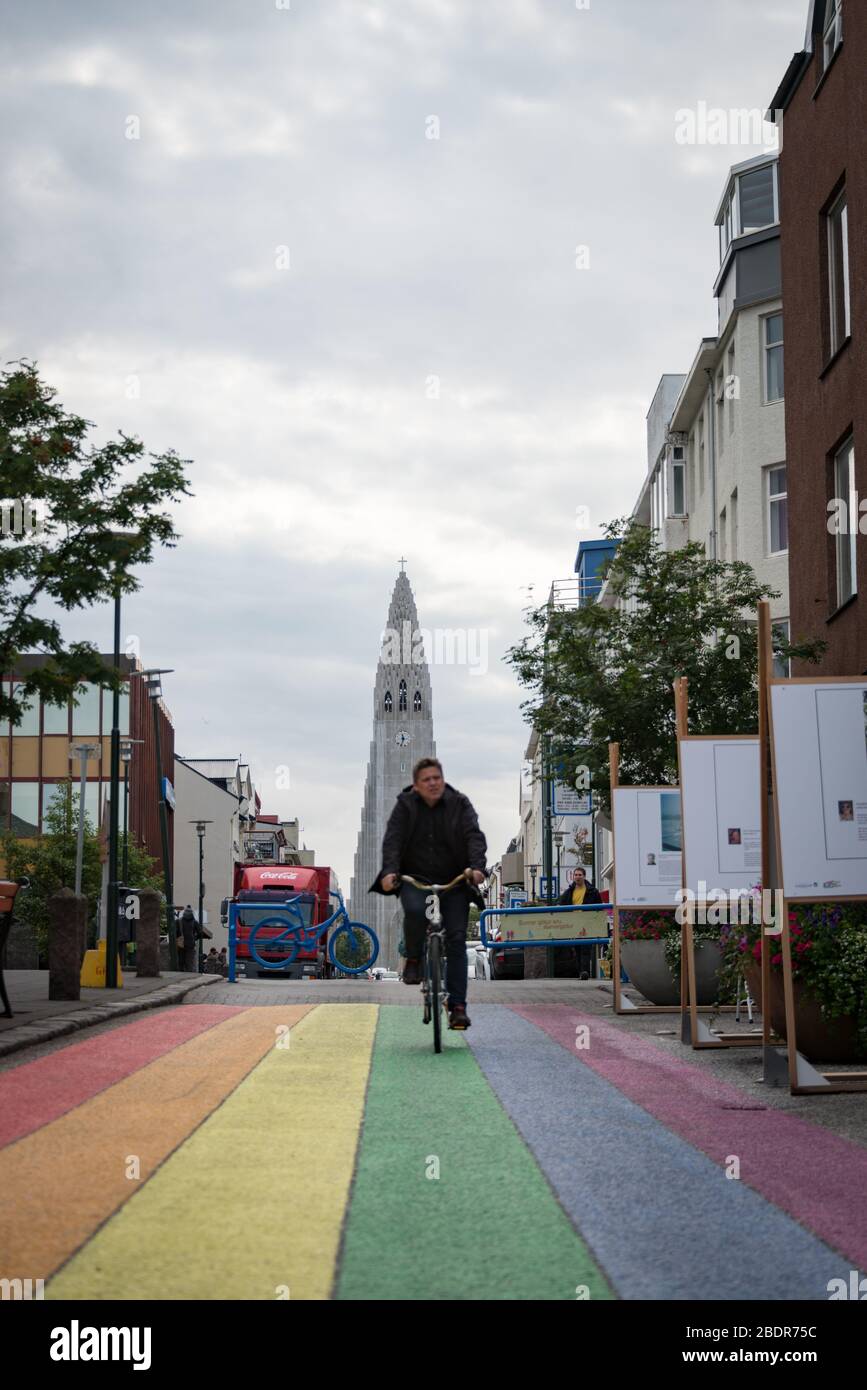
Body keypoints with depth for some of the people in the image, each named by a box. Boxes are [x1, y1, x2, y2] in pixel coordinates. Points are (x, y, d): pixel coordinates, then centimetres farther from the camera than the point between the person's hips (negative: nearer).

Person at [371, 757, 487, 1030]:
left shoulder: (459, 804, 0)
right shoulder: (405, 805, -1)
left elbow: (474, 837, -12)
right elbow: (392, 839, -12)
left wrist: (477, 867, -31)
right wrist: (390, 870, -29)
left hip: (453, 882, 1)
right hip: (415, 879, -1)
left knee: (456, 939, -9)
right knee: (415, 910, -34)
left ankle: (457, 1005, -5)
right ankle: (413, 959, -6)